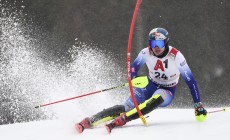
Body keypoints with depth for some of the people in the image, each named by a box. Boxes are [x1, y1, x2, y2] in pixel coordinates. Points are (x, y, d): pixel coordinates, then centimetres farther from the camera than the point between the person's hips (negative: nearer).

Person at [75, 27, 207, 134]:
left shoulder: (176, 56, -25)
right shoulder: (146, 52, -16)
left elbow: (190, 80, -19)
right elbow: (134, 67, 1)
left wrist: (199, 106, -19)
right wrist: (134, 79, -24)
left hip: (167, 91, -2)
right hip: (150, 85, 2)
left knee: (156, 99, -39)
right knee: (127, 107, -23)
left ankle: (121, 119, -49)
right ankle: (89, 121, -30)